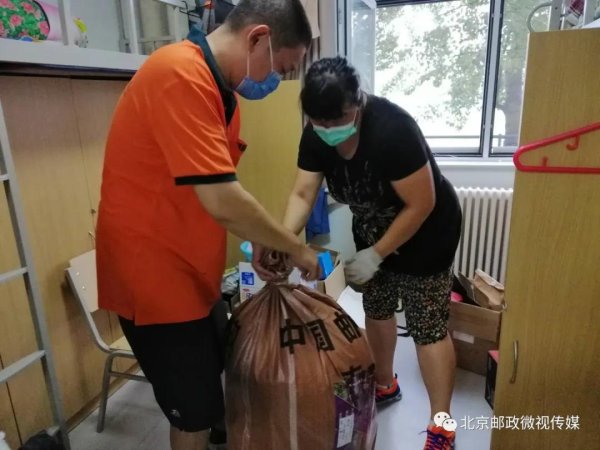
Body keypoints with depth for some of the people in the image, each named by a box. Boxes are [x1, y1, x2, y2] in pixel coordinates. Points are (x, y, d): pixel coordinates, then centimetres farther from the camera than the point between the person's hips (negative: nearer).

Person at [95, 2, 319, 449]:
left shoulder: (222, 88, 8)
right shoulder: (181, 76, -24)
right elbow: (221, 200, -30)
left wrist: (260, 242, 1)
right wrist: (298, 249, -17)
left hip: (187, 270, 9)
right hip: (153, 273, -9)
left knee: (208, 381, 25)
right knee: (196, 406, 8)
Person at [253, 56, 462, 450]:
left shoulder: (391, 129, -32)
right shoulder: (316, 134, -13)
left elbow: (421, 205, -27)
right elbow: (303, 194, -13)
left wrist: (375, 255, -24)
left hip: (426, 231, -6)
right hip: (373, 229, 7)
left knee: (427, 327, 0)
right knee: (377, 310, 17)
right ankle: (385, 385, 41)